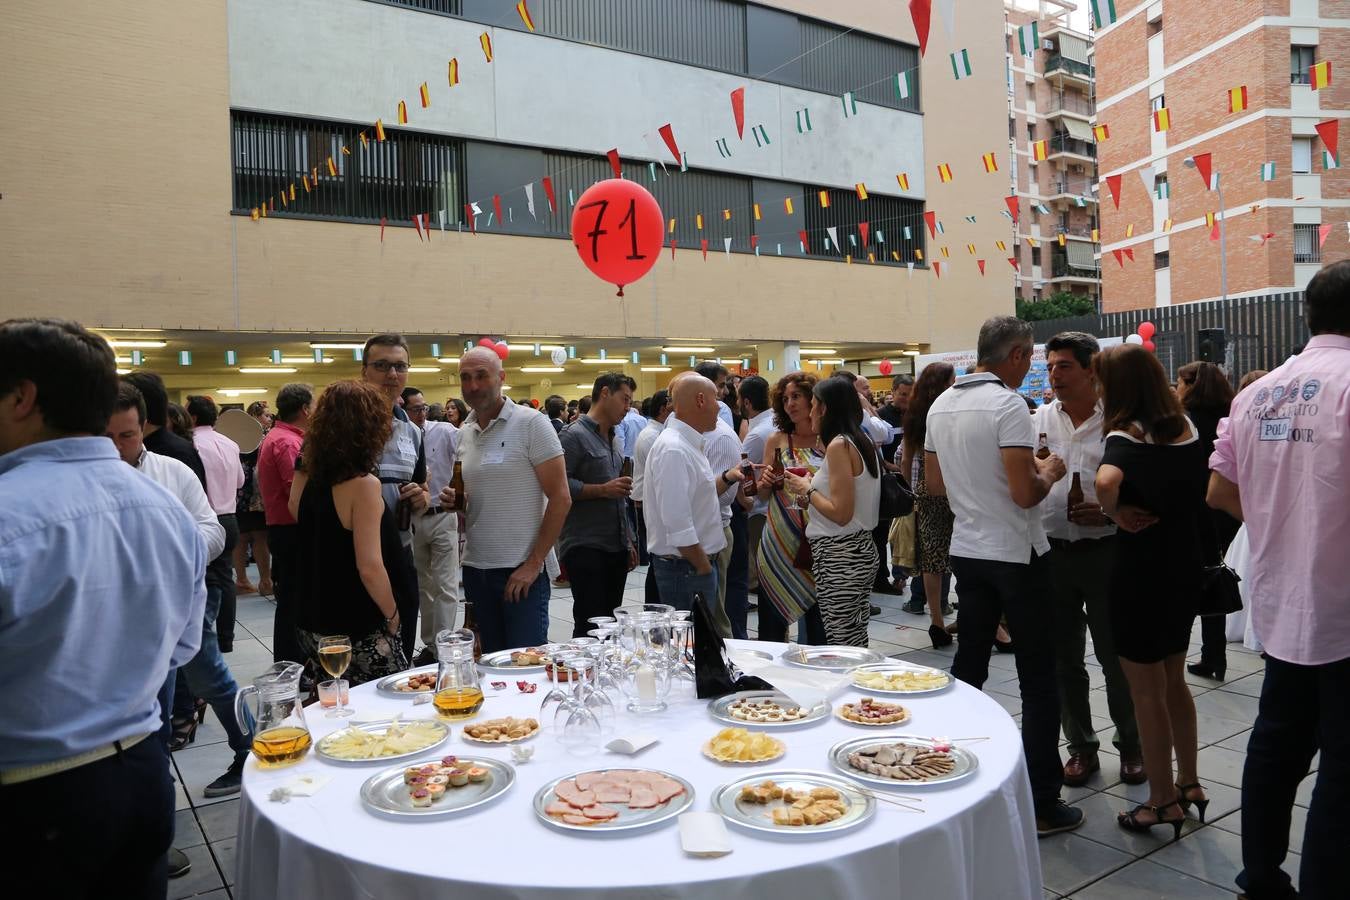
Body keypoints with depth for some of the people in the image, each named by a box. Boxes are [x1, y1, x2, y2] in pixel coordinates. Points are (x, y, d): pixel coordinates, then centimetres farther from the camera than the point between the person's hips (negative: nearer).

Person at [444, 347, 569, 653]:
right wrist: (453, 501, 0)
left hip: (522, 570, -6)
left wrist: (534, 563, -14)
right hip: (474, 568, 6)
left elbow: (560, 498, -11)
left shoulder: (531, 423, -7)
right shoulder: (463, 434, 11)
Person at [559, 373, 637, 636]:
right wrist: (603, 490, -20)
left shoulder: (615, 439, 19)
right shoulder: (574, 435, -8)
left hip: (616, 548, 8)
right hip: (586, 548, -8)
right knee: (590, 627, -6)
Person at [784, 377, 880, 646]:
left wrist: (807, 490, -6)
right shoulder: (862, 441, 12)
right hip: (861, 547, 9)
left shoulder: (838, 445, -15)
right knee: (856, 639, 14)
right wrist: (813, 490, 12)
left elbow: (841, 513, -20)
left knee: (841, 643, -3)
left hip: (839, 556, -9)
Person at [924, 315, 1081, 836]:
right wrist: (1048, 473, -2)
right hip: (1017, 554, -7)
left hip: (967, 551, 7)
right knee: (1038, 681, 2)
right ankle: (1042, 803, 8)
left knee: (969, 664, 16)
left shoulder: (940, 407, 6)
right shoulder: (1008, 405, -17)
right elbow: (1024, 493, -21)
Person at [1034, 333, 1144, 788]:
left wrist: (1108, 513, -20)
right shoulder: (1038, 421, 6)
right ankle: (1081, 745, 29)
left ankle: (1130, 745, 30)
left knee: (1116, 657, 8)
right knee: (1064, 660, 12)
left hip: (1104, 553, -3)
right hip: (1052, 554, 4)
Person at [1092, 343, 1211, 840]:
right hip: (1186, 566, 8)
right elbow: (1202, 489, 15)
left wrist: (1117, 512, -20)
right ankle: (1188, 783, 34)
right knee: (1173, 681, 22)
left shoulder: (1127, 435, -19)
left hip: (1141, 571, -8)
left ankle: (1163, 802, 19)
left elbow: (1106, 481, -38)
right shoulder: (1185, 427, 3)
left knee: (1146, 691, 7)